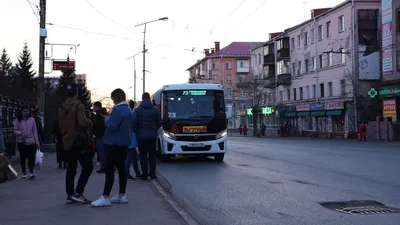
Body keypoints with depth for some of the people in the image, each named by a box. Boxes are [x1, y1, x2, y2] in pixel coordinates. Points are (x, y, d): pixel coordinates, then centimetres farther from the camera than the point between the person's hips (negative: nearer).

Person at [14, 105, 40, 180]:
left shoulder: (32, 120, 6)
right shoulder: (18, 120, 3)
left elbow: (35, 131, 8)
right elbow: (15, 131, 3)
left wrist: (37, 142, 5)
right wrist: (20, 133, -19)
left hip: (31, 141, 0)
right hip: (21, 141, 0)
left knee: (31, 156, -12)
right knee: (22, 157, 7)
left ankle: (31, 173, -17)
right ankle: (23, 173, 18)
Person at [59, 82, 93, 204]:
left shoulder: (62, 107, 12)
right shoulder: (78, 105, -14)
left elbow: (61, 125, 20)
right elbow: (82, 122, -24)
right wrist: (90, 122, -5)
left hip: (67, 142, 8)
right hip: (79, 141, -8)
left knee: (71, 169, 11)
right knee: (87, 167, -3)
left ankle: (70, 195, 12)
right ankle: (78, 193, -8)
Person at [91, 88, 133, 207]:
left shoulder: (118, 109, -17)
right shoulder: (128, 109, 13)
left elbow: (111, 126, -22)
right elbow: (130, 127, 20)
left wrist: (107, 120, -3)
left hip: (115, 143, -10)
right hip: (124, 143, 10)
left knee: (109, 169, -10)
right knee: (121, 168, 13)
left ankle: (105, 197, -13)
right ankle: (122, 195, 18)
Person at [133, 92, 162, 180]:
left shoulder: (137, 110, -6)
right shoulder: (155, 110, 1)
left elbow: (134, 123, -8)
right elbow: (160, 123, 3)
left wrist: (136, 132, 9)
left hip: (141, 136, -2)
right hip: (152, 136, 2)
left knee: (143, 155, 4)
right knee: (152, 155, 10)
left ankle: (145, 174, 2)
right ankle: (152, 173, 9)